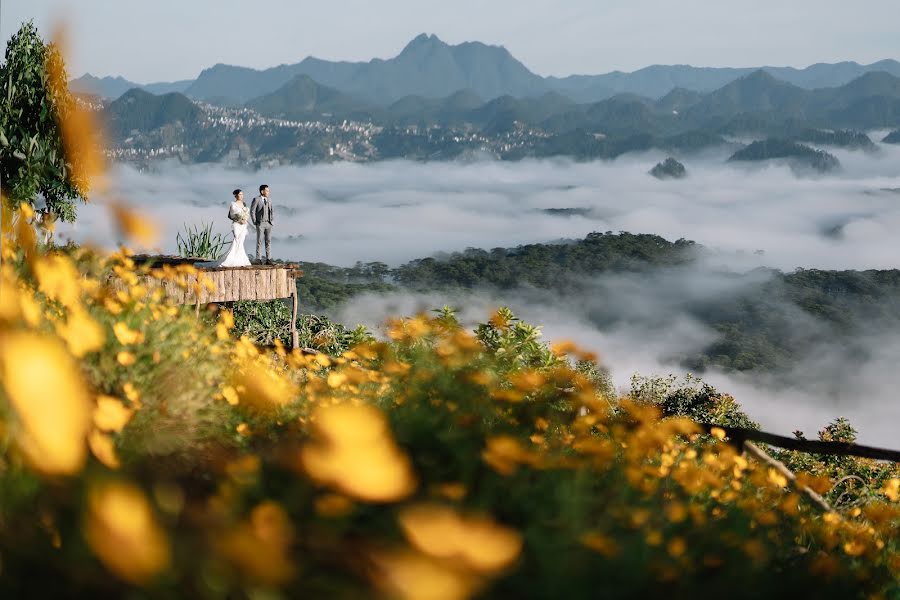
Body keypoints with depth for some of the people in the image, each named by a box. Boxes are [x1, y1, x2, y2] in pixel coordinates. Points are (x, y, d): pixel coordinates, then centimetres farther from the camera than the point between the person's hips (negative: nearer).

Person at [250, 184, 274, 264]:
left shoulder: (269, 200, 12)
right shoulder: (256, 199, -5)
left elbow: (272, 211, 17)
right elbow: (252, 211, -6)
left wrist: (272, 221, 5)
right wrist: (255, 223, -9)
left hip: (268, 224, 5)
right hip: (260, 224, -5)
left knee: (268, 241, 2)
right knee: (259, 242, -4)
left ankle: (268, 259, 4)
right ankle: (258, 260, -1)